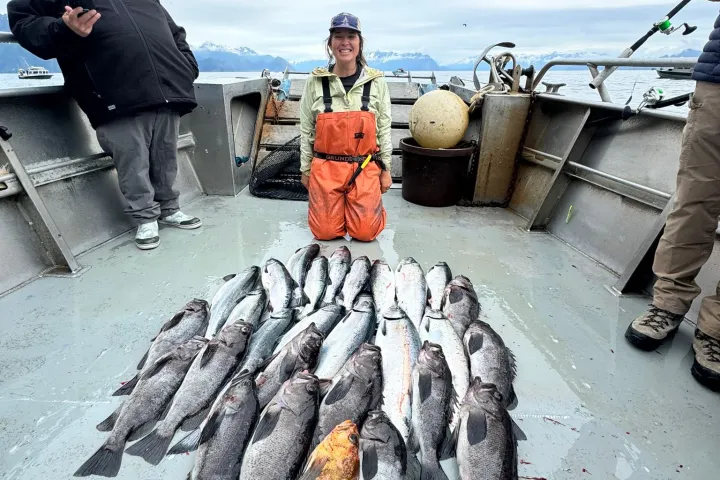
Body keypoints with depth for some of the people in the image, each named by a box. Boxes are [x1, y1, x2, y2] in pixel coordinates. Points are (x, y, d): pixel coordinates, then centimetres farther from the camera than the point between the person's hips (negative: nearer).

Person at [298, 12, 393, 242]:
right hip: (325, 167, 1)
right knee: (325, 232, 3)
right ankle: (339, 206, 36)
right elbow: (306, 129, 4)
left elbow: (384, 128, 4)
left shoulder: (376, 81, -1)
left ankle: (363, 205, 34)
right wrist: (305, 169, 6)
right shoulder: (315, 81, -1)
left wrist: (386, 168, 2)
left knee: (365, 232, 0)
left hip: (365, 168, 0)